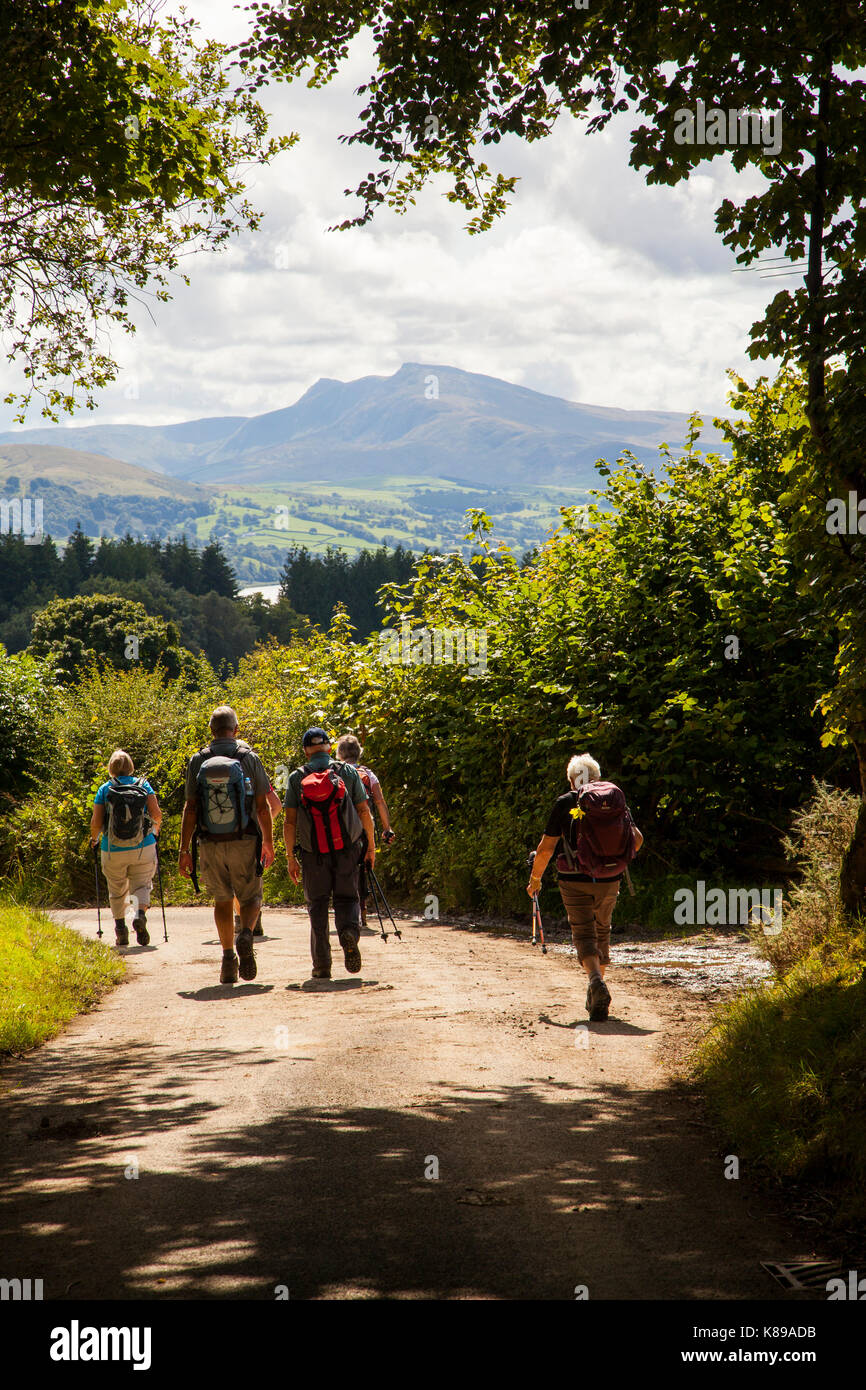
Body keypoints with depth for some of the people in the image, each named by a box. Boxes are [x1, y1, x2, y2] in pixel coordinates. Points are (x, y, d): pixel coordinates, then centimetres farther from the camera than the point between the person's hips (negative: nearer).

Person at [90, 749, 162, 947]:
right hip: (143, 848, 0)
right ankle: (140, 913, -21)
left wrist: (94, 838, 15)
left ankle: (120, 926, 10)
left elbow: (96, 822, -5)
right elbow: (156, 814, -5)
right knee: (141, 885, 6)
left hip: (113, 850, 0)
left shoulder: (105, 789, -1)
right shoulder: (143, 785, 0)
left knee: (117, 891, 16)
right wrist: (155, 830, 16)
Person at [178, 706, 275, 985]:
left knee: (222, 900, 16)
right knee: (251, 898, 12)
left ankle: (228, 957, 8)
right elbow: (263, 807, -2)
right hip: (244, 843, -1)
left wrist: (185, 850, 2)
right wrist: (268, 843, 10)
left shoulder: (197, 761, 0)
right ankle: (245, 934, -18)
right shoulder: (249, 758, -3)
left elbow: (190, 808, -2)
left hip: (211, 844, 1)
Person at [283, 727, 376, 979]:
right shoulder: (348, 772, 2)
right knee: (347, 899, 13)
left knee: (317, 906, 10)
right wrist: (371, 845, 11)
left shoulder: (297, 777, 1)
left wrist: (291, 858, 3)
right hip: (347, 850, 0)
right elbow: (364, 812, 2)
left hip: (313, 854, 0)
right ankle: (349, 931, -20)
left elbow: (289, 821, -2)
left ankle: (321, 965, 4)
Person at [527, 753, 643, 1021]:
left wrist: (535, 878, 10)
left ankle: (596, 981, -29)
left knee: (583, 934, -2)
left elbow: (546, 848, -4)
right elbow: (637, 839, 7)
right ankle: (596, 995, 28)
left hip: (575, 880, -3)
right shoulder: (616, 799, 4)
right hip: (609, 881, 3)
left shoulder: (566, 803, -4)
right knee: (602, 932, 20)